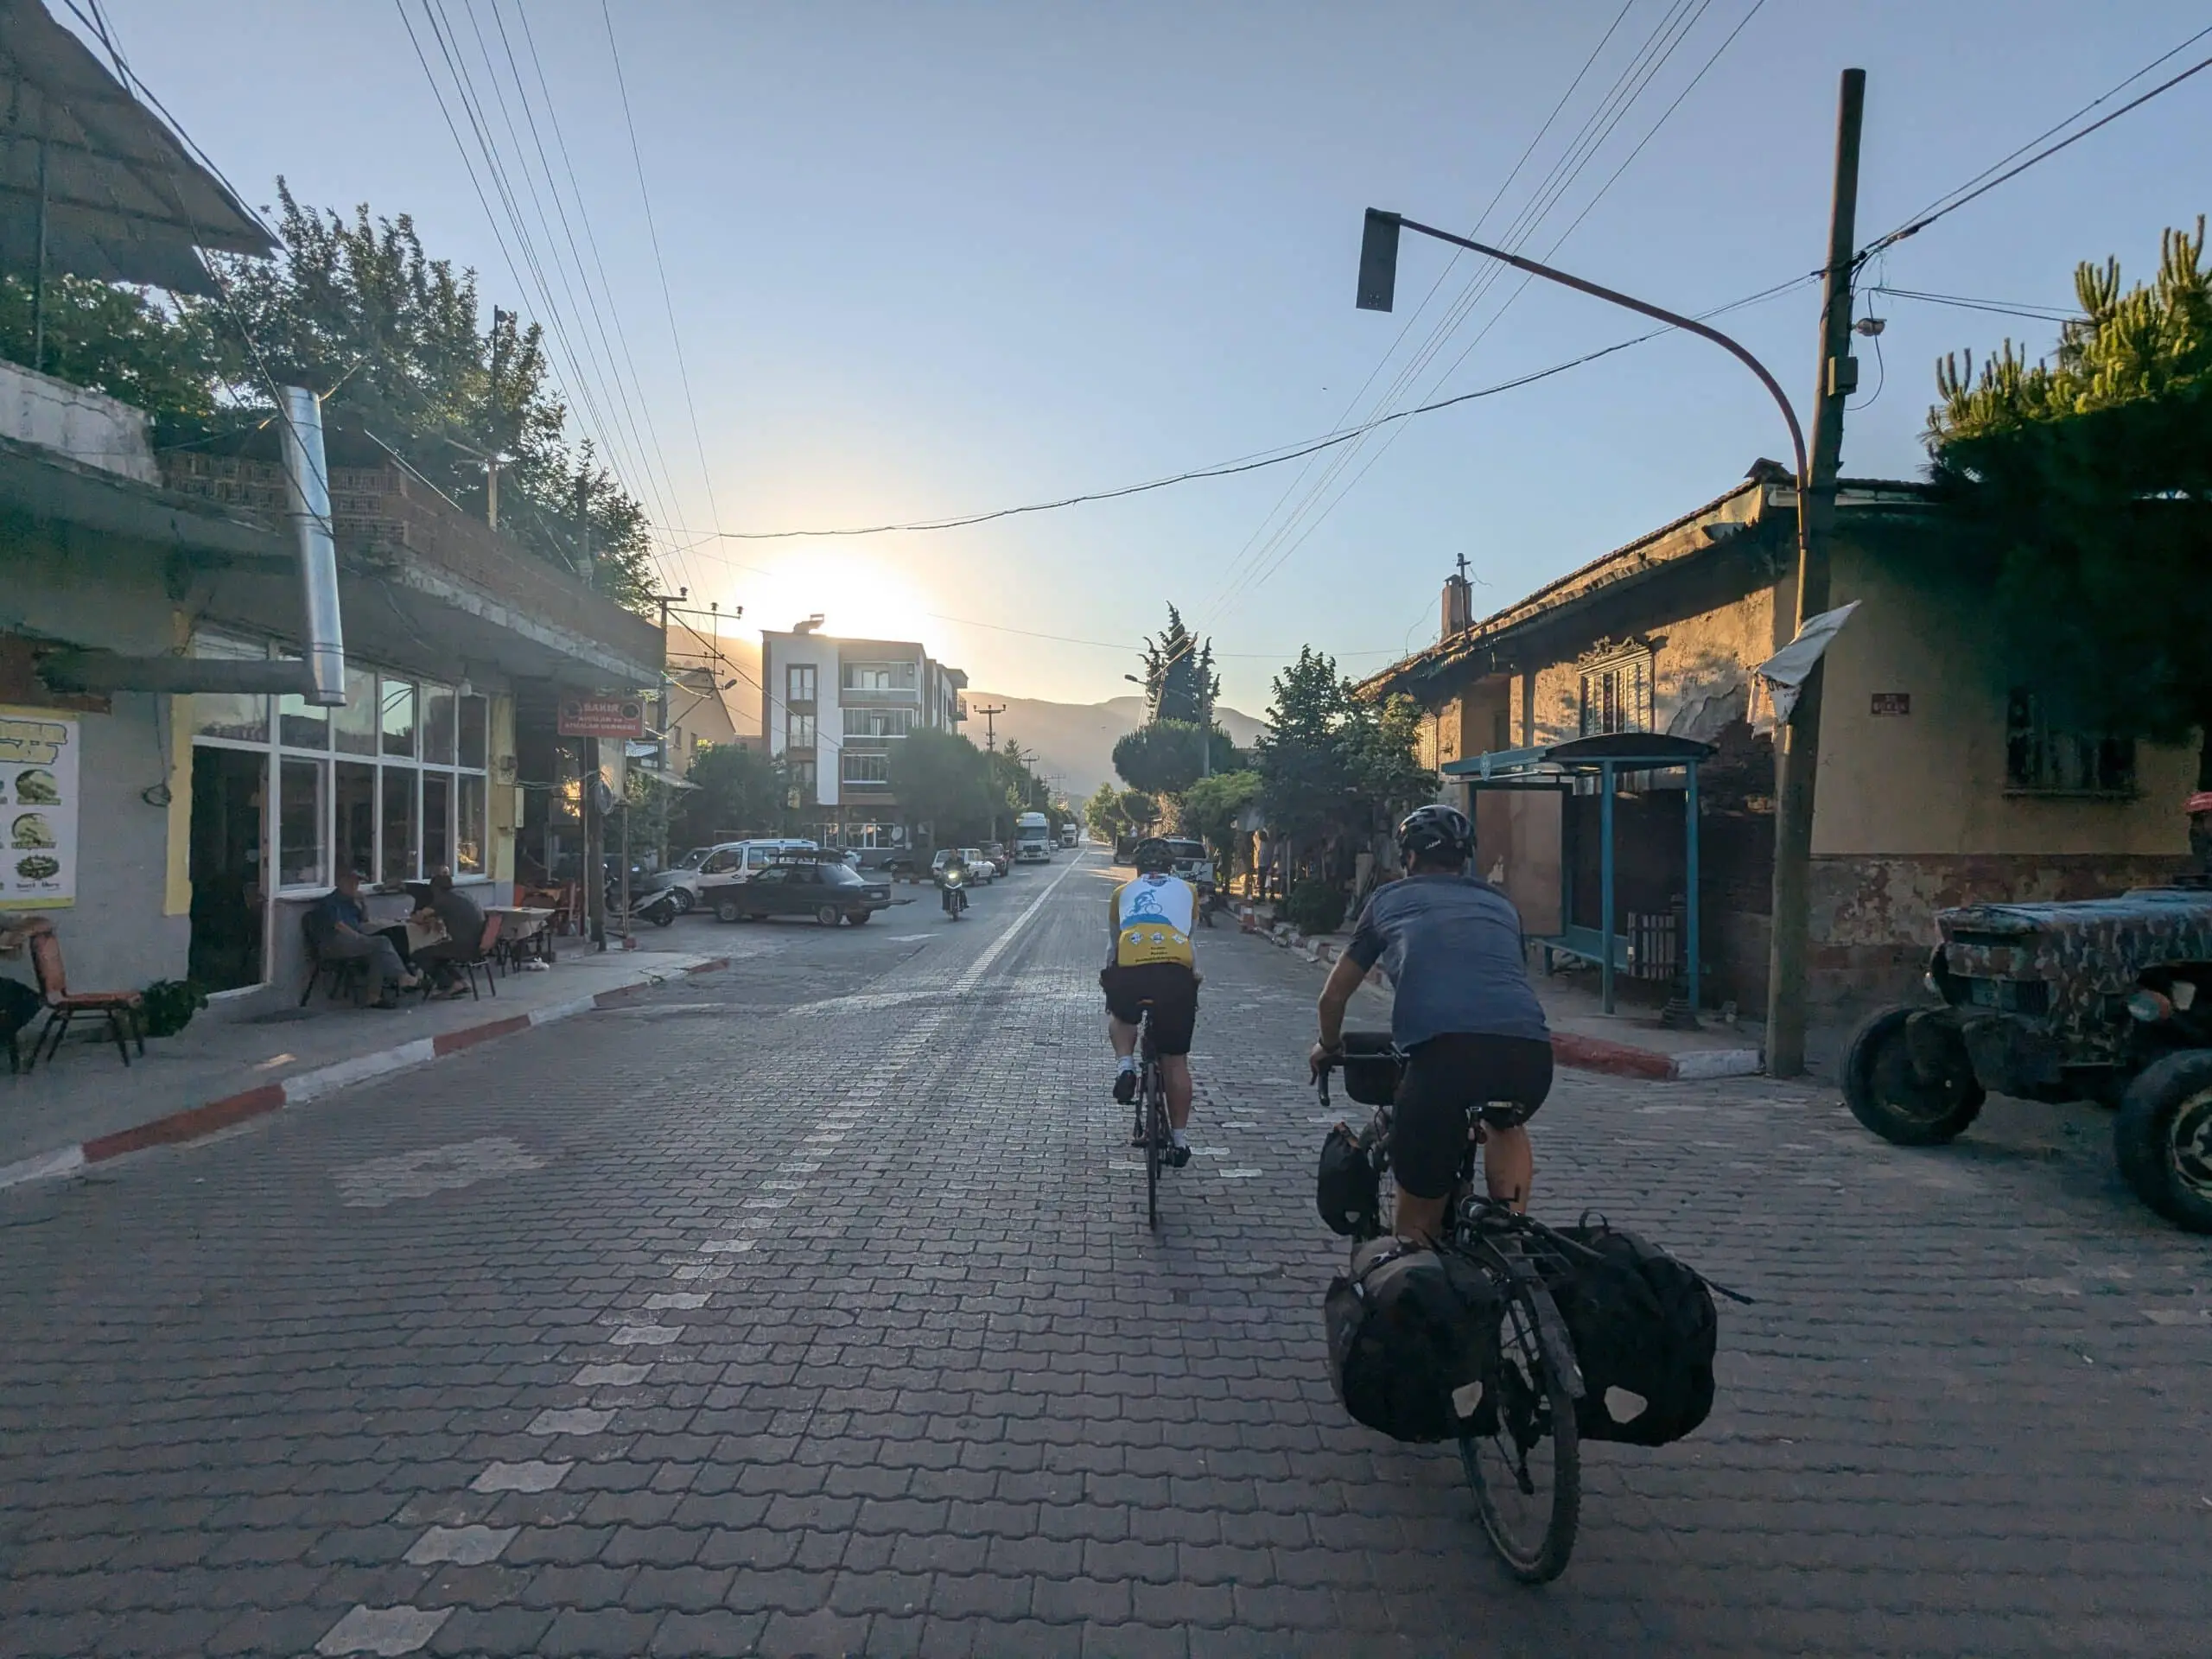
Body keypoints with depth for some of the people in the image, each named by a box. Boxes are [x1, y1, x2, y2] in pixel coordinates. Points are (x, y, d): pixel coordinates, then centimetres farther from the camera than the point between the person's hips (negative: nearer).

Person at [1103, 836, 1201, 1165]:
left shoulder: (1123, 892, 27)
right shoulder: (1187, 890, 26)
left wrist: (1107, 977, 52)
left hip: (1131, 970, 0)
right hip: (1177, 973, 0)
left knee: (1119, 1015, 34)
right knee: (1175, 1061, 14)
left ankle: (1125, 1066, 9)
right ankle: (1180, 1139, 18)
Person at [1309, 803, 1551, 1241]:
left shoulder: (1391, 898, 25)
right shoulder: (1500, 903, 32)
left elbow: (1333, 996, 33)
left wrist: (1329, 1047, 54)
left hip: (1442, 1051, -3)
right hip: (1530, 1053, 4)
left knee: (1417, 1224, 13)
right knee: (1506, 1124, 38)